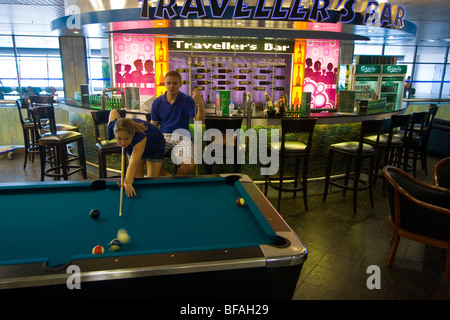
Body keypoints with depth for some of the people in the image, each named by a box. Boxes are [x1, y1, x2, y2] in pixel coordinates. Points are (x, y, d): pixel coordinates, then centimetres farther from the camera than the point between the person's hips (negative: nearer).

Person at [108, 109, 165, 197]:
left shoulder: (140, 136, -50)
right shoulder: (113, 129, -33)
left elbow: (133, 162, -62)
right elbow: (114, 111, -10)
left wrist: (128, 182, -75)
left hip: (155, 147, -5)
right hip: (134, 146, 5)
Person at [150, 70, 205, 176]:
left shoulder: (187, 100, 0)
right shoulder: (157, 102, 8)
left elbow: (199, 122, -10)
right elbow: (153, 126, 13)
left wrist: (200, 104, -27)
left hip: (182, 137, -2)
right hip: (163, 136, 2)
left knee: (189, 164, -30)